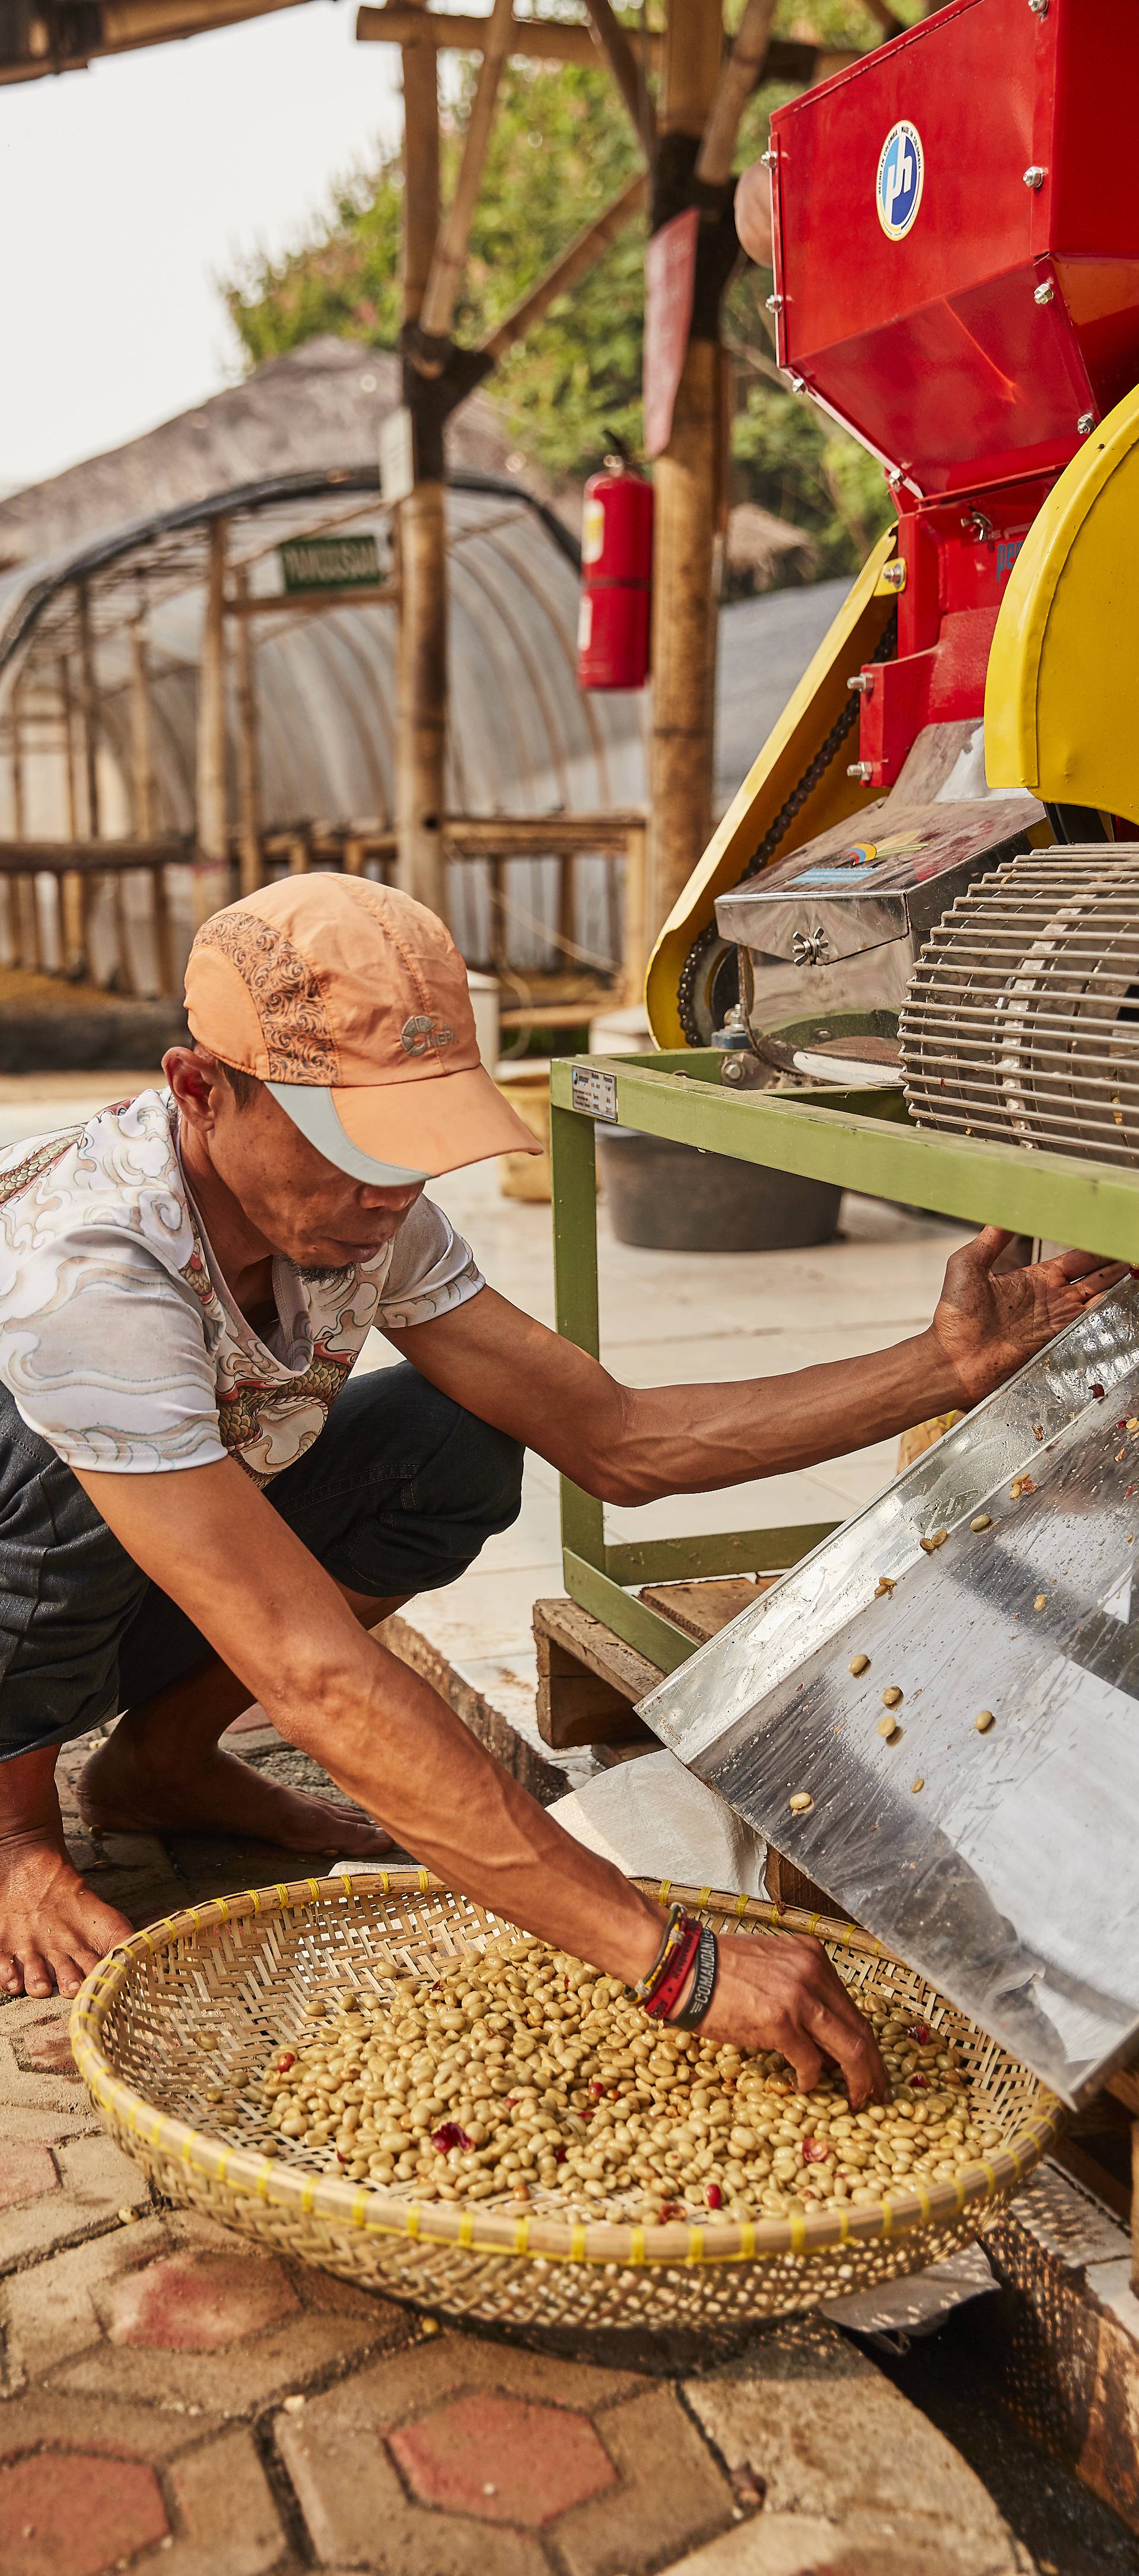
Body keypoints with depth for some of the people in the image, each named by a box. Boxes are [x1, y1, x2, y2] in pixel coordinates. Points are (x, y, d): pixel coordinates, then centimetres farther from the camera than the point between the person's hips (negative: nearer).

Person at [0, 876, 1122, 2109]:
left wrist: (945, 1365, -21)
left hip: (116, 1617, 6)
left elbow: (613, 1440, -13)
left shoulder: (364, 1208, -17)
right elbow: (314, 1673, -45)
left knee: (454, 1449, -14)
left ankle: (161, 1759, 5)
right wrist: (672, 1958, -47)